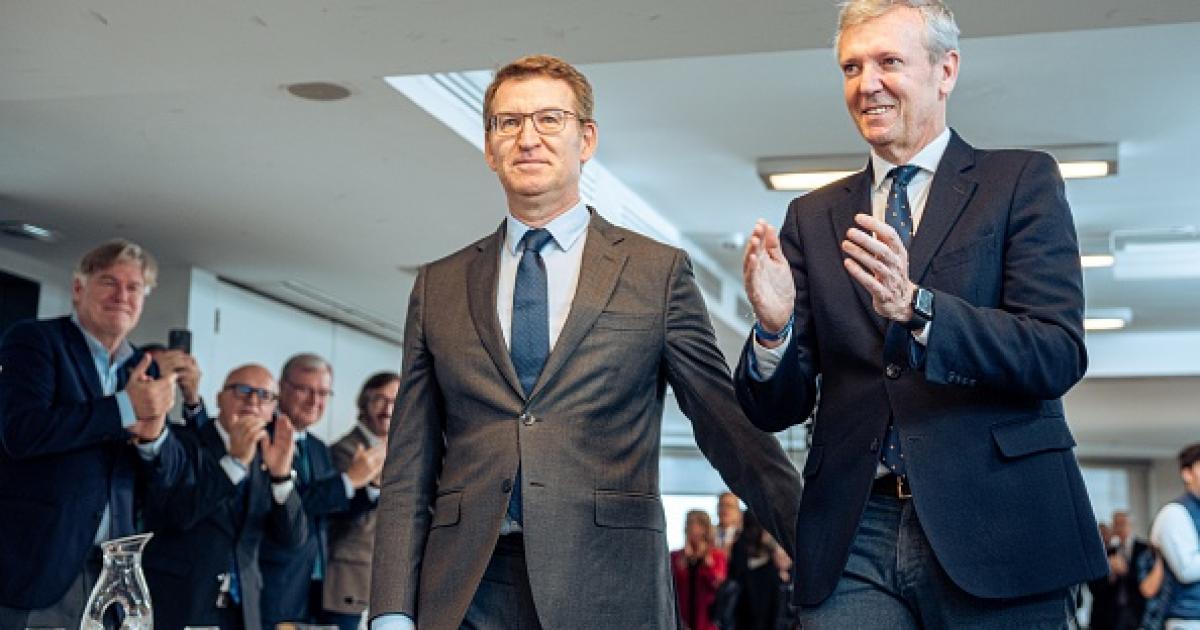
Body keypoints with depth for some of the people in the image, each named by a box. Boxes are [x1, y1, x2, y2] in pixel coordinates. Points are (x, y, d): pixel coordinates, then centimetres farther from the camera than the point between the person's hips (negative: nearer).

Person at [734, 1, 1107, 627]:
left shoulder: (1023, 181, 3)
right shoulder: (812, 217, 11)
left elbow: (1060, 356, -9)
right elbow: (776, 410, 7)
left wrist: (915, 305, -23)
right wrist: (775, 327, -14)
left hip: (994, 530, -2)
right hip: (852, 542, 2)